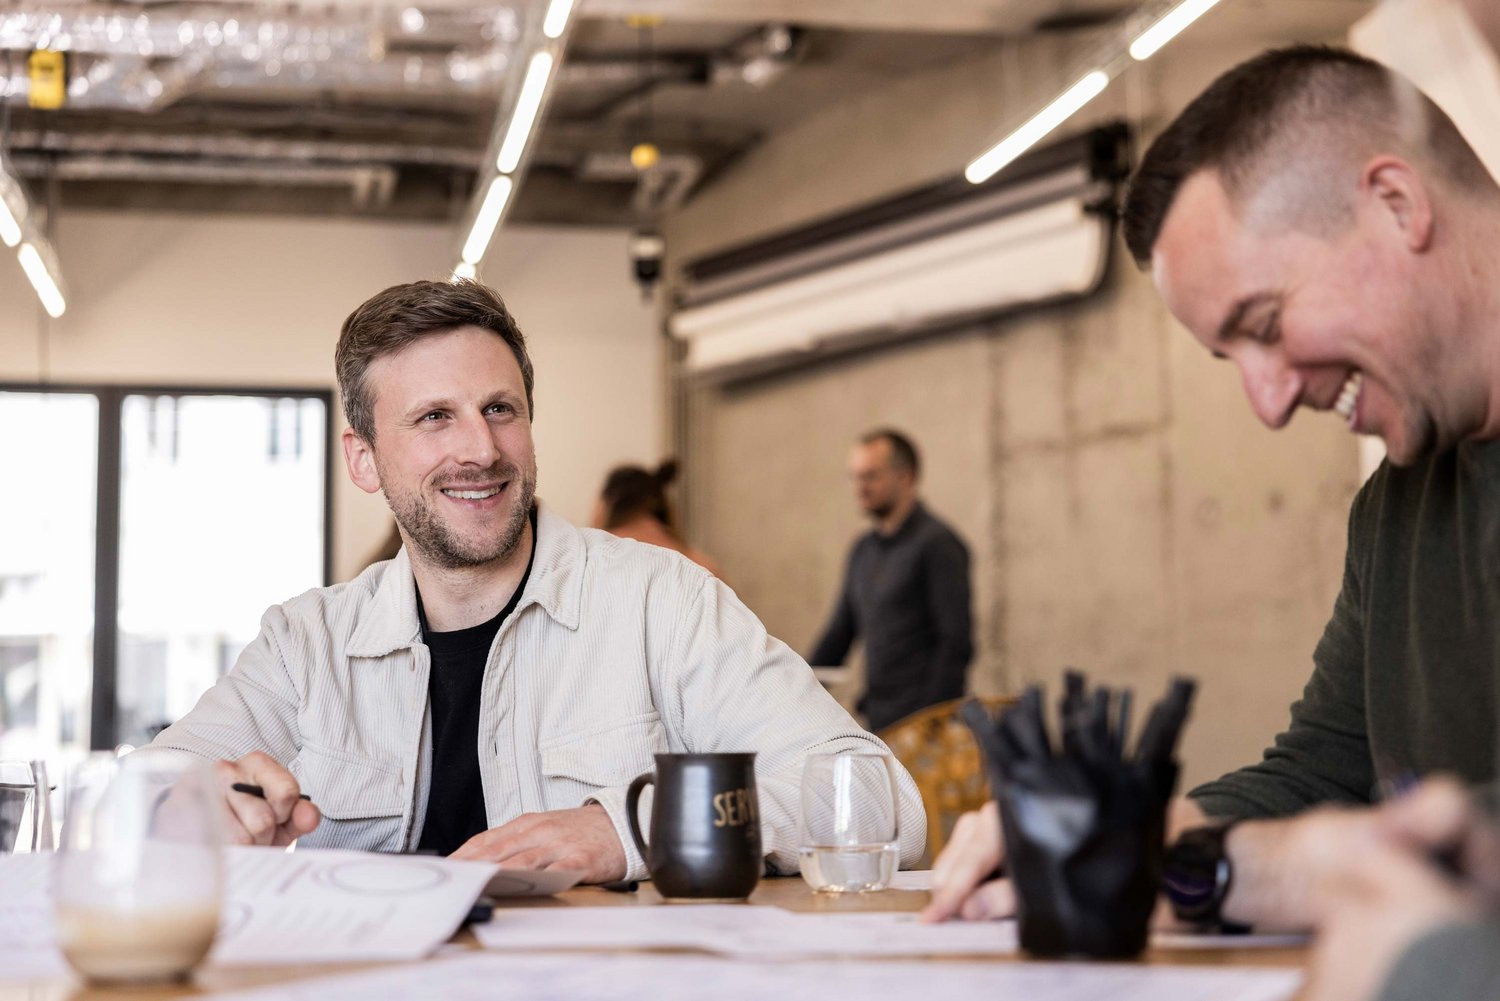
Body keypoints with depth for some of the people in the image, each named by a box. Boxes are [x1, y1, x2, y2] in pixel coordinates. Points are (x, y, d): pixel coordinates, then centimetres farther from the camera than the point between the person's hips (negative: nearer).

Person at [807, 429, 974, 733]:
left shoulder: (937, 544, -7)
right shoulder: (864, 550, 17)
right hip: (878, 719, 8)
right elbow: (838, 634, 20)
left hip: (920, 722, -7)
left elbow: (956, 643, -12)